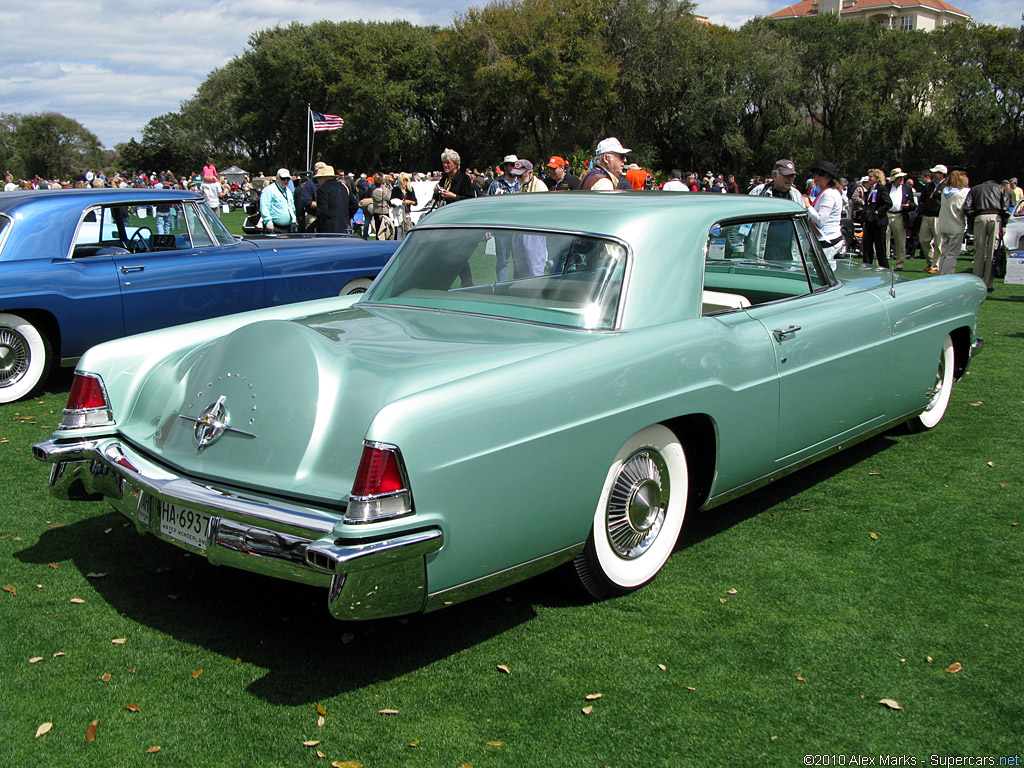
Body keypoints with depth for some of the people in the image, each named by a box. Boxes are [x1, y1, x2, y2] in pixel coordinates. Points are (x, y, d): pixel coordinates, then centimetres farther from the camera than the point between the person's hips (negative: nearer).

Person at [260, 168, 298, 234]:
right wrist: (268, 222, -22)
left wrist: (294, 223, 21)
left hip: (288, 228, 8)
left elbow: (292, 208, 29)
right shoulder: (269, 190, -6)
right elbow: (264, 208, -15)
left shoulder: (288, 191, 22)